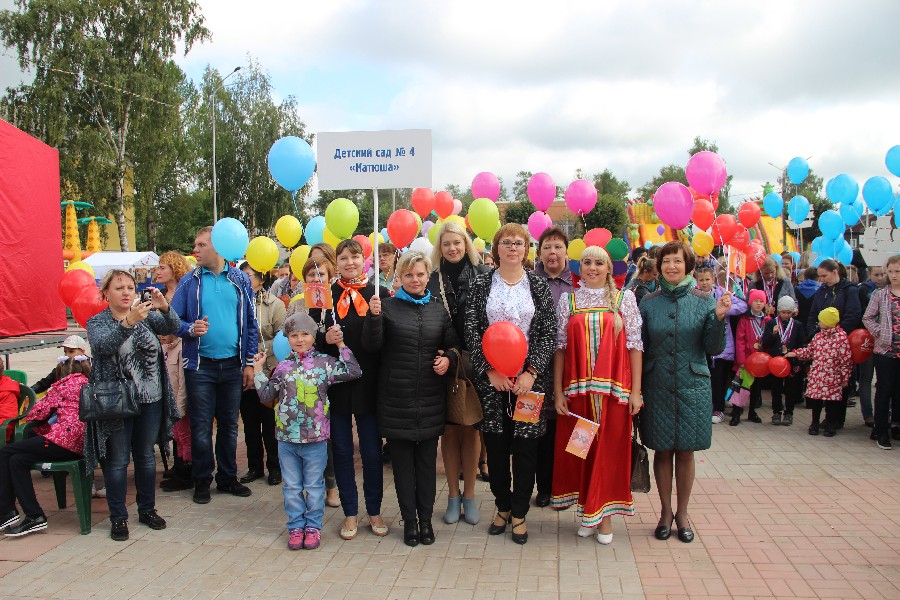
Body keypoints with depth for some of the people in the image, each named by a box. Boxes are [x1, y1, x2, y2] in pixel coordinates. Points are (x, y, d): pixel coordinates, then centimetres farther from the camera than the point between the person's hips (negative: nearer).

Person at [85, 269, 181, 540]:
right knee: (117, 461, 4)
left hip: (151, 399, 3)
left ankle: (147, 510, 27)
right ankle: (118, 518, 16)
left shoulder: (147, 316, 7)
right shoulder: (97, 322, -2)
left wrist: (164, 307, -31)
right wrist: (129, 321, -39)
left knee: (146, 457, 13)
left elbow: (172, 327, -10)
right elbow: (104, 345, -23)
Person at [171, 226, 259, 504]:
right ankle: (202, 481, 19)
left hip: (232, 364, 1)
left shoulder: (239, 280, 3)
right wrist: (191, 329, -22)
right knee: (201, 426, 4)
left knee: (229, 424, 12)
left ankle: (227, 477, 26)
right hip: (200, 365, -1)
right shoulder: (189, 281, 0)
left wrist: (249, 363, 2)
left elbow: (250, 323, 6)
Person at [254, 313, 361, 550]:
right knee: (292, 486, 12)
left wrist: (341, 346, -7)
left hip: (316, 439, -2)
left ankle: (313, 526, 24)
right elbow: (267, 396, 9)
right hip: (287, 438, 2)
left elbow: (353, 372, -9)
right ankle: (296, 526, 26)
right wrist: (259, 370, 7)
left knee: (314, 486, 10)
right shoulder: (283, 367, 5)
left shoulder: (325, 362, -2)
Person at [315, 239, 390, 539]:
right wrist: (325, 338, -15)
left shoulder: (379, 294, 2)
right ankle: (350, 513, 22)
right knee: (342, 450, 9)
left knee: (372, 450, 7)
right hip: (335, 382, 1)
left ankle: (374, 511, 22)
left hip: (368, 382, -1)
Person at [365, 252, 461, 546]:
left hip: (431, 397, 2)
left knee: (427, 460, 9)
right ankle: (409, 520, 20)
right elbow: (372, 345, -7)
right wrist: (373, 316, -22)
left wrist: (449, 358, -9)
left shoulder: (439, 309, 8)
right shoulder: (388, 306, 0)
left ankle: (426, 519, 22)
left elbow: (454, 344, 11)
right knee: (402, 461, 7)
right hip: (397, 397, -1)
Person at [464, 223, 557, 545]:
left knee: (526, 445, 2)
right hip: (490, 378, 1)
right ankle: (502, 507, 26)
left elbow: (549, 333, 0)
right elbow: (471, 331, 0)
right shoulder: (481, 284, 4)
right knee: (495, 444, 7)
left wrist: (531, 373, -11)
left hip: (529, 378, 0)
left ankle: (519, 513, 18)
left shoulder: (539, 285, 4)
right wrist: (490, 370, -10)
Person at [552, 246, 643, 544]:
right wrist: (558, 392, -1)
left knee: (610, 449, 5)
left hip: (614, 388, -1)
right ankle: (586, 511, 23)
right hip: (577, 389, 1)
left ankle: (604, 513, 19)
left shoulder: (624, 298, 4)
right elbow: (559, 347, 4)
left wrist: (635, 391, -4)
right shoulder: (568, 300, 6)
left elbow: (635, 345, 1)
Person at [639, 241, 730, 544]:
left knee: (686, 451, 9)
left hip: (692, 386, 0)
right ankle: (665, 511, 25)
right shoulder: (649, 303, 1)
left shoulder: (704, 301, -1)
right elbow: (640, 349, 4)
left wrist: (719, 317, -17)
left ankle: (682, 512, 26)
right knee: (662, 450, 8)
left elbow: (714, 349, -3)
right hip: (657, 387, 0)